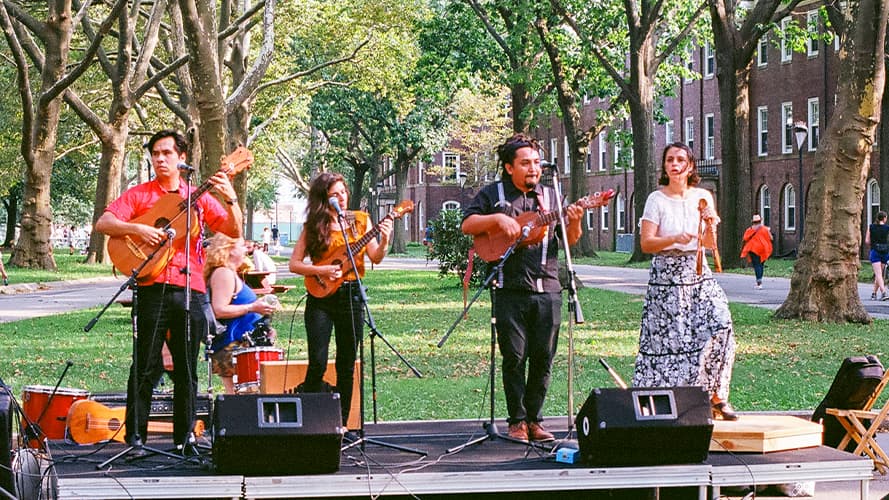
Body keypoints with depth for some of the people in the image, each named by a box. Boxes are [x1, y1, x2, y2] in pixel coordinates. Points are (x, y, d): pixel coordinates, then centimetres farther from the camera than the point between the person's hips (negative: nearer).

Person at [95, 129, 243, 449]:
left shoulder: (198, 198, 14)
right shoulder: (139, 194, 8)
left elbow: (234, 231, 7)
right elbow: (103, 224, -2)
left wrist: (230, 199, -9)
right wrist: (137, 229, -17)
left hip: (190, 291, 2)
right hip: (152, 288, -2)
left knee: (187, 369, 6)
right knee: (146, 367, -2)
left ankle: (184, 437, 14)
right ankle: (135, 437, 5)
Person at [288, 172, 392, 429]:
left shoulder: (361, 220, 7)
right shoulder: (313, 226, 1)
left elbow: (375, 258, 1)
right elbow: (294, 264, 1)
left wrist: (384, 242, -19)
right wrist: (321, 270, -14)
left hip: (351, 295, 2)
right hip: (321, 297, -2)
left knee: (347, 366, 5)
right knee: (317, 363, -10)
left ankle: (341, 423, 12)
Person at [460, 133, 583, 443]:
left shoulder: (550, 196, 15)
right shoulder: (492, 194, 9)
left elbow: (570, 240, 13)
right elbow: (467, 226, 2)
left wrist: (574, 222, -8)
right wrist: (498, 219, -12)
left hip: (547, 288, 3)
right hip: (510, 290, -2)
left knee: (543, 358, 2)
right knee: (514, 357, -3)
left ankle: (534, 419, 12)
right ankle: (517, 421, 5)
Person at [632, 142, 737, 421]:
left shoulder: (703, 197, 10)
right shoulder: (657, 200, -1)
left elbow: (710, 245, 11)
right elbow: (646, 243, -7)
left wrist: (710, 225, -8)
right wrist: (675, 239, -21)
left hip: (698, 275, 3)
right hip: (666, 277, -3)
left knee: (720, 327, -13)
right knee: (667, 338, -5)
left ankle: (716, 397, -4)